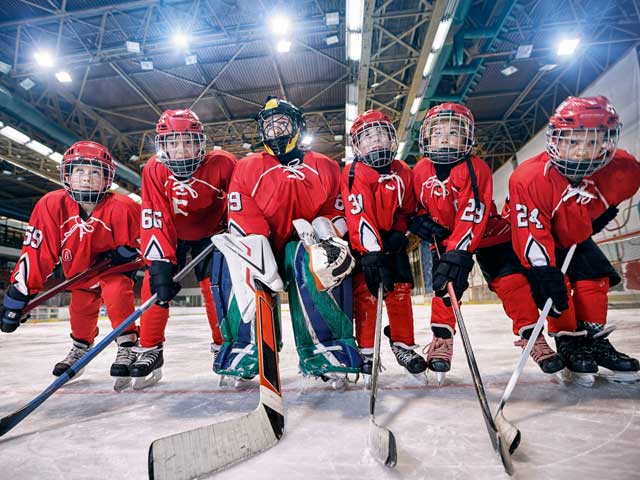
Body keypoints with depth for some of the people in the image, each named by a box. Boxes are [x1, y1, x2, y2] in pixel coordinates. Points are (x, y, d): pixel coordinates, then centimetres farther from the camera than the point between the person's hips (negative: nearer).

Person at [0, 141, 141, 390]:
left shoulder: (122, 207, -29)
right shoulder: (51, 205, -22)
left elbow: (141, 244, -16)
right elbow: (36, 251, -21)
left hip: (115, 268, -3)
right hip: (79, 271, 4)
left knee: (117, 293, -29)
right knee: (80, 312, 10)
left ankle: (127, 347, -17)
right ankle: (81, 347, 42)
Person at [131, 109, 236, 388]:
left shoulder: (221, 164, -27)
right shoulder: (154, 171, -22)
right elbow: (153, 220, -27)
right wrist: (160, 262, -35)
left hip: (211, 233, -1)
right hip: (172, 236, 2)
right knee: (154, 285, -9)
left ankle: (224, 347, 9)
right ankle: (150, 350, 8)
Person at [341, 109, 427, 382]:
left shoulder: (404, 173, 3)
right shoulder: (354, 173, -14)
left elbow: (407, 210, 11)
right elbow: (358, 216, -26)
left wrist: (399, 234, -7)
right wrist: (372, 253, -35)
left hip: (392, 240, 5)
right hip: (363, 243, -4)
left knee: (400, 289, 1)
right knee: (366, 293, -8)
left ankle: (403, 345, 16)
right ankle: (366, 350, 6)